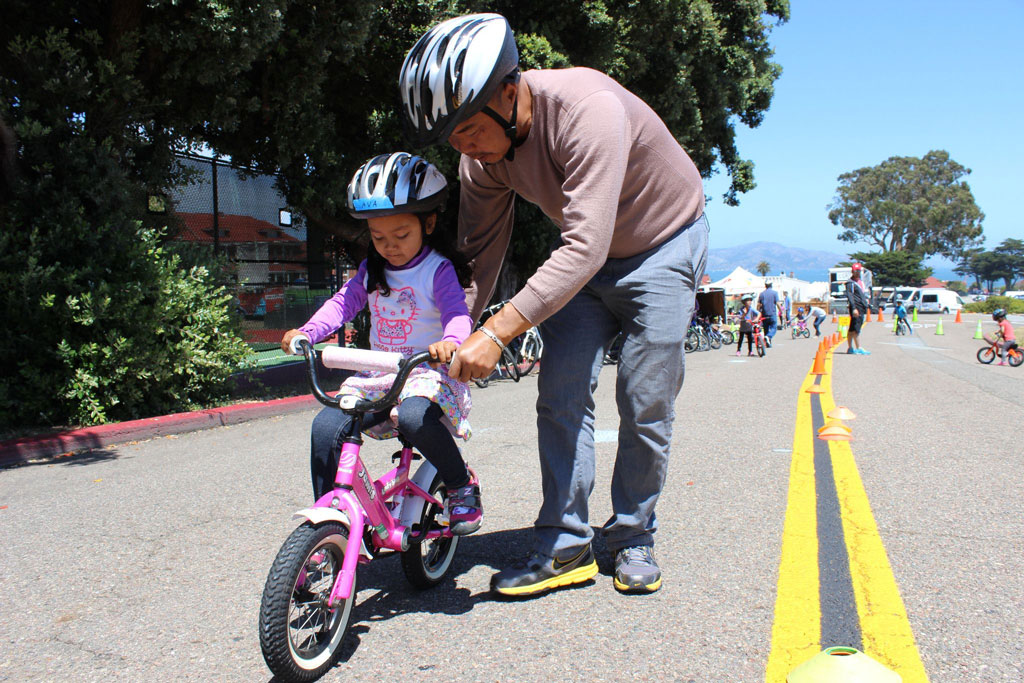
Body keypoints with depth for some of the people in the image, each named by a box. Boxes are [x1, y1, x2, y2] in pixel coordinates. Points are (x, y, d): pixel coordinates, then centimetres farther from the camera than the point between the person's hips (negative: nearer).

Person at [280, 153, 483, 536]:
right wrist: (307, 332, -10)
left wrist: (450, 341, -43)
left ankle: (462, 487, -11)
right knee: (326, 426, -14)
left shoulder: (439, 269, -7)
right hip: (377, 375, 6)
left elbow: (457, 313, -19)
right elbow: (344, 302, 8)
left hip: (429, 373, -5)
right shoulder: (372, 270, 12)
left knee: (415, 417, -37)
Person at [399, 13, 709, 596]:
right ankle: (566, 546, 4)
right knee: (561, 398, -5)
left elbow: (585, 247, -41)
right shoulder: (483, 152, -14)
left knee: (646, 408, -4)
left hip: (663, 246, -5)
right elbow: (479, 257, -5)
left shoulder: (588, 109, -36)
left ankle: (634, 538, 16)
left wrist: (497, 333, -46)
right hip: (586, 260, 5)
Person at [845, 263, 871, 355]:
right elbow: (850, 296, -15)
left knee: (852, 329, 11)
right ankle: (858, 348, -14)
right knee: (856, 328, -11)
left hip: (862, 308, 9)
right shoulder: (850, 283, -7)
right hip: (856, 307, -9)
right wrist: (854, 308, -23)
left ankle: (850, 348, 15)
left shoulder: (861, 282, 21)